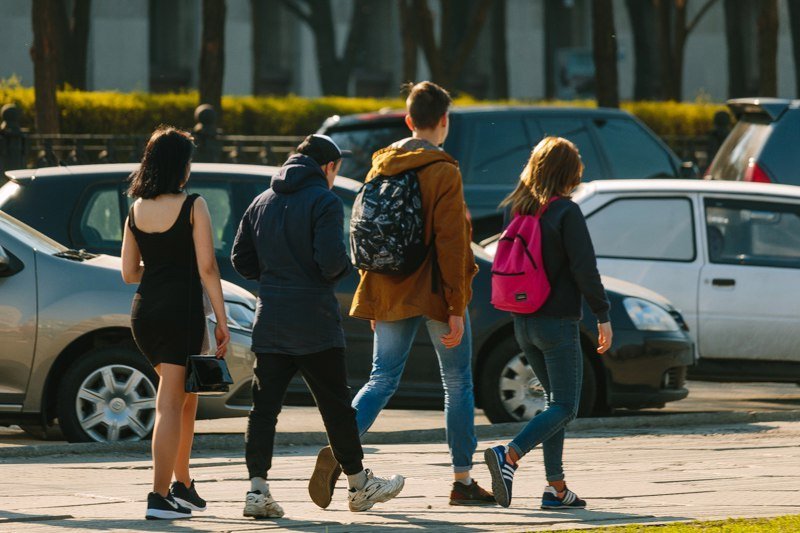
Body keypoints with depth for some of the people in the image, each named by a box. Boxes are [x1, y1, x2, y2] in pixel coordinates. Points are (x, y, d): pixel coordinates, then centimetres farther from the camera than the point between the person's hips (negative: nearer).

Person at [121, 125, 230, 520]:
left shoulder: (136, 210, 7)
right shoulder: (192, 207, -9)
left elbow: (129, 272, 11)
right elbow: (207, 268, -12)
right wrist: (222, 321, -8)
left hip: (143, 310, 6)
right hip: (181, 310, -6)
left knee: (185, 398, 21)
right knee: (170, 405, -3)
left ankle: (182, 485, 24)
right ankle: (160, 497, -6)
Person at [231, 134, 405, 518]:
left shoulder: (262, 203, 12)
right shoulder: (324, 201, -7)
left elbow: (241, 259, 12)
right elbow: (331, 259, -18)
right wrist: (345, 268, 3)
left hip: (270, 320, 5)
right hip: (314, 320, -5)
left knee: (265, 405, 2)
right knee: (335, 404, 6)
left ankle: (257, 487, -8)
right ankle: (359, 485, 17)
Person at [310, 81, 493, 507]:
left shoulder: (381, 168, 8)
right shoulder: (443, 173, -12)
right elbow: (450, 244, -16)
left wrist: (376, 297, 20)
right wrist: (456, 308, -13)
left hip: (391, 295, 5)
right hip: (435, 293, -5)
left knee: (382, 379, 7)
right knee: (458, 384, 8)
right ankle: (463, 482, 13)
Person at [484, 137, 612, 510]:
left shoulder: (515, 209, 6)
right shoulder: (565, 212, -13)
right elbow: (585, 268, -15)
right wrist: (603, 316, -8)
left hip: (523, 322, 7)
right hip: (557, 322, -7)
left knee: (555, 399, 16)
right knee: (564, 407, -4)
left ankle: (556, 486, 11)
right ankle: (508, 456, -25)